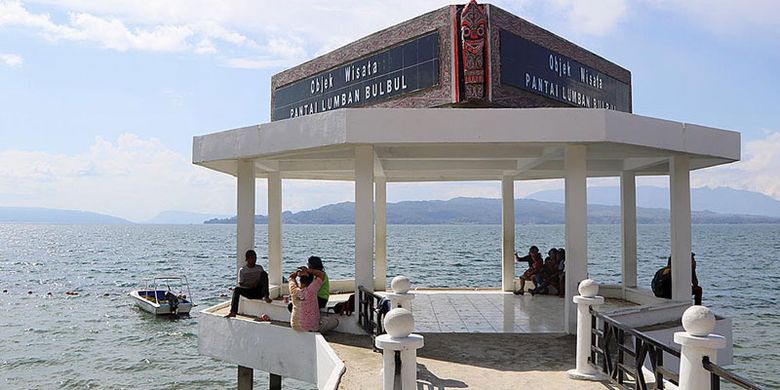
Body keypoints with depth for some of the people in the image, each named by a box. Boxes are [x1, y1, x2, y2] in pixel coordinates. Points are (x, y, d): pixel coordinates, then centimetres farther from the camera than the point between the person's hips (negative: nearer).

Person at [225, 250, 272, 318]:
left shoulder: (259, 268, 10)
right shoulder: (242, 270, 5)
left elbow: (264, 279, 7)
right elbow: (241, 284, 1)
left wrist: (257, 283, -14)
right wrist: (250, 285, -17)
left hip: (259, 291, 0)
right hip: (248, 292, 0)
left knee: (264, 273, -21)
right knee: (237, 289, -29)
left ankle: (266, 296, -33)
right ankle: (233, 312, -36)